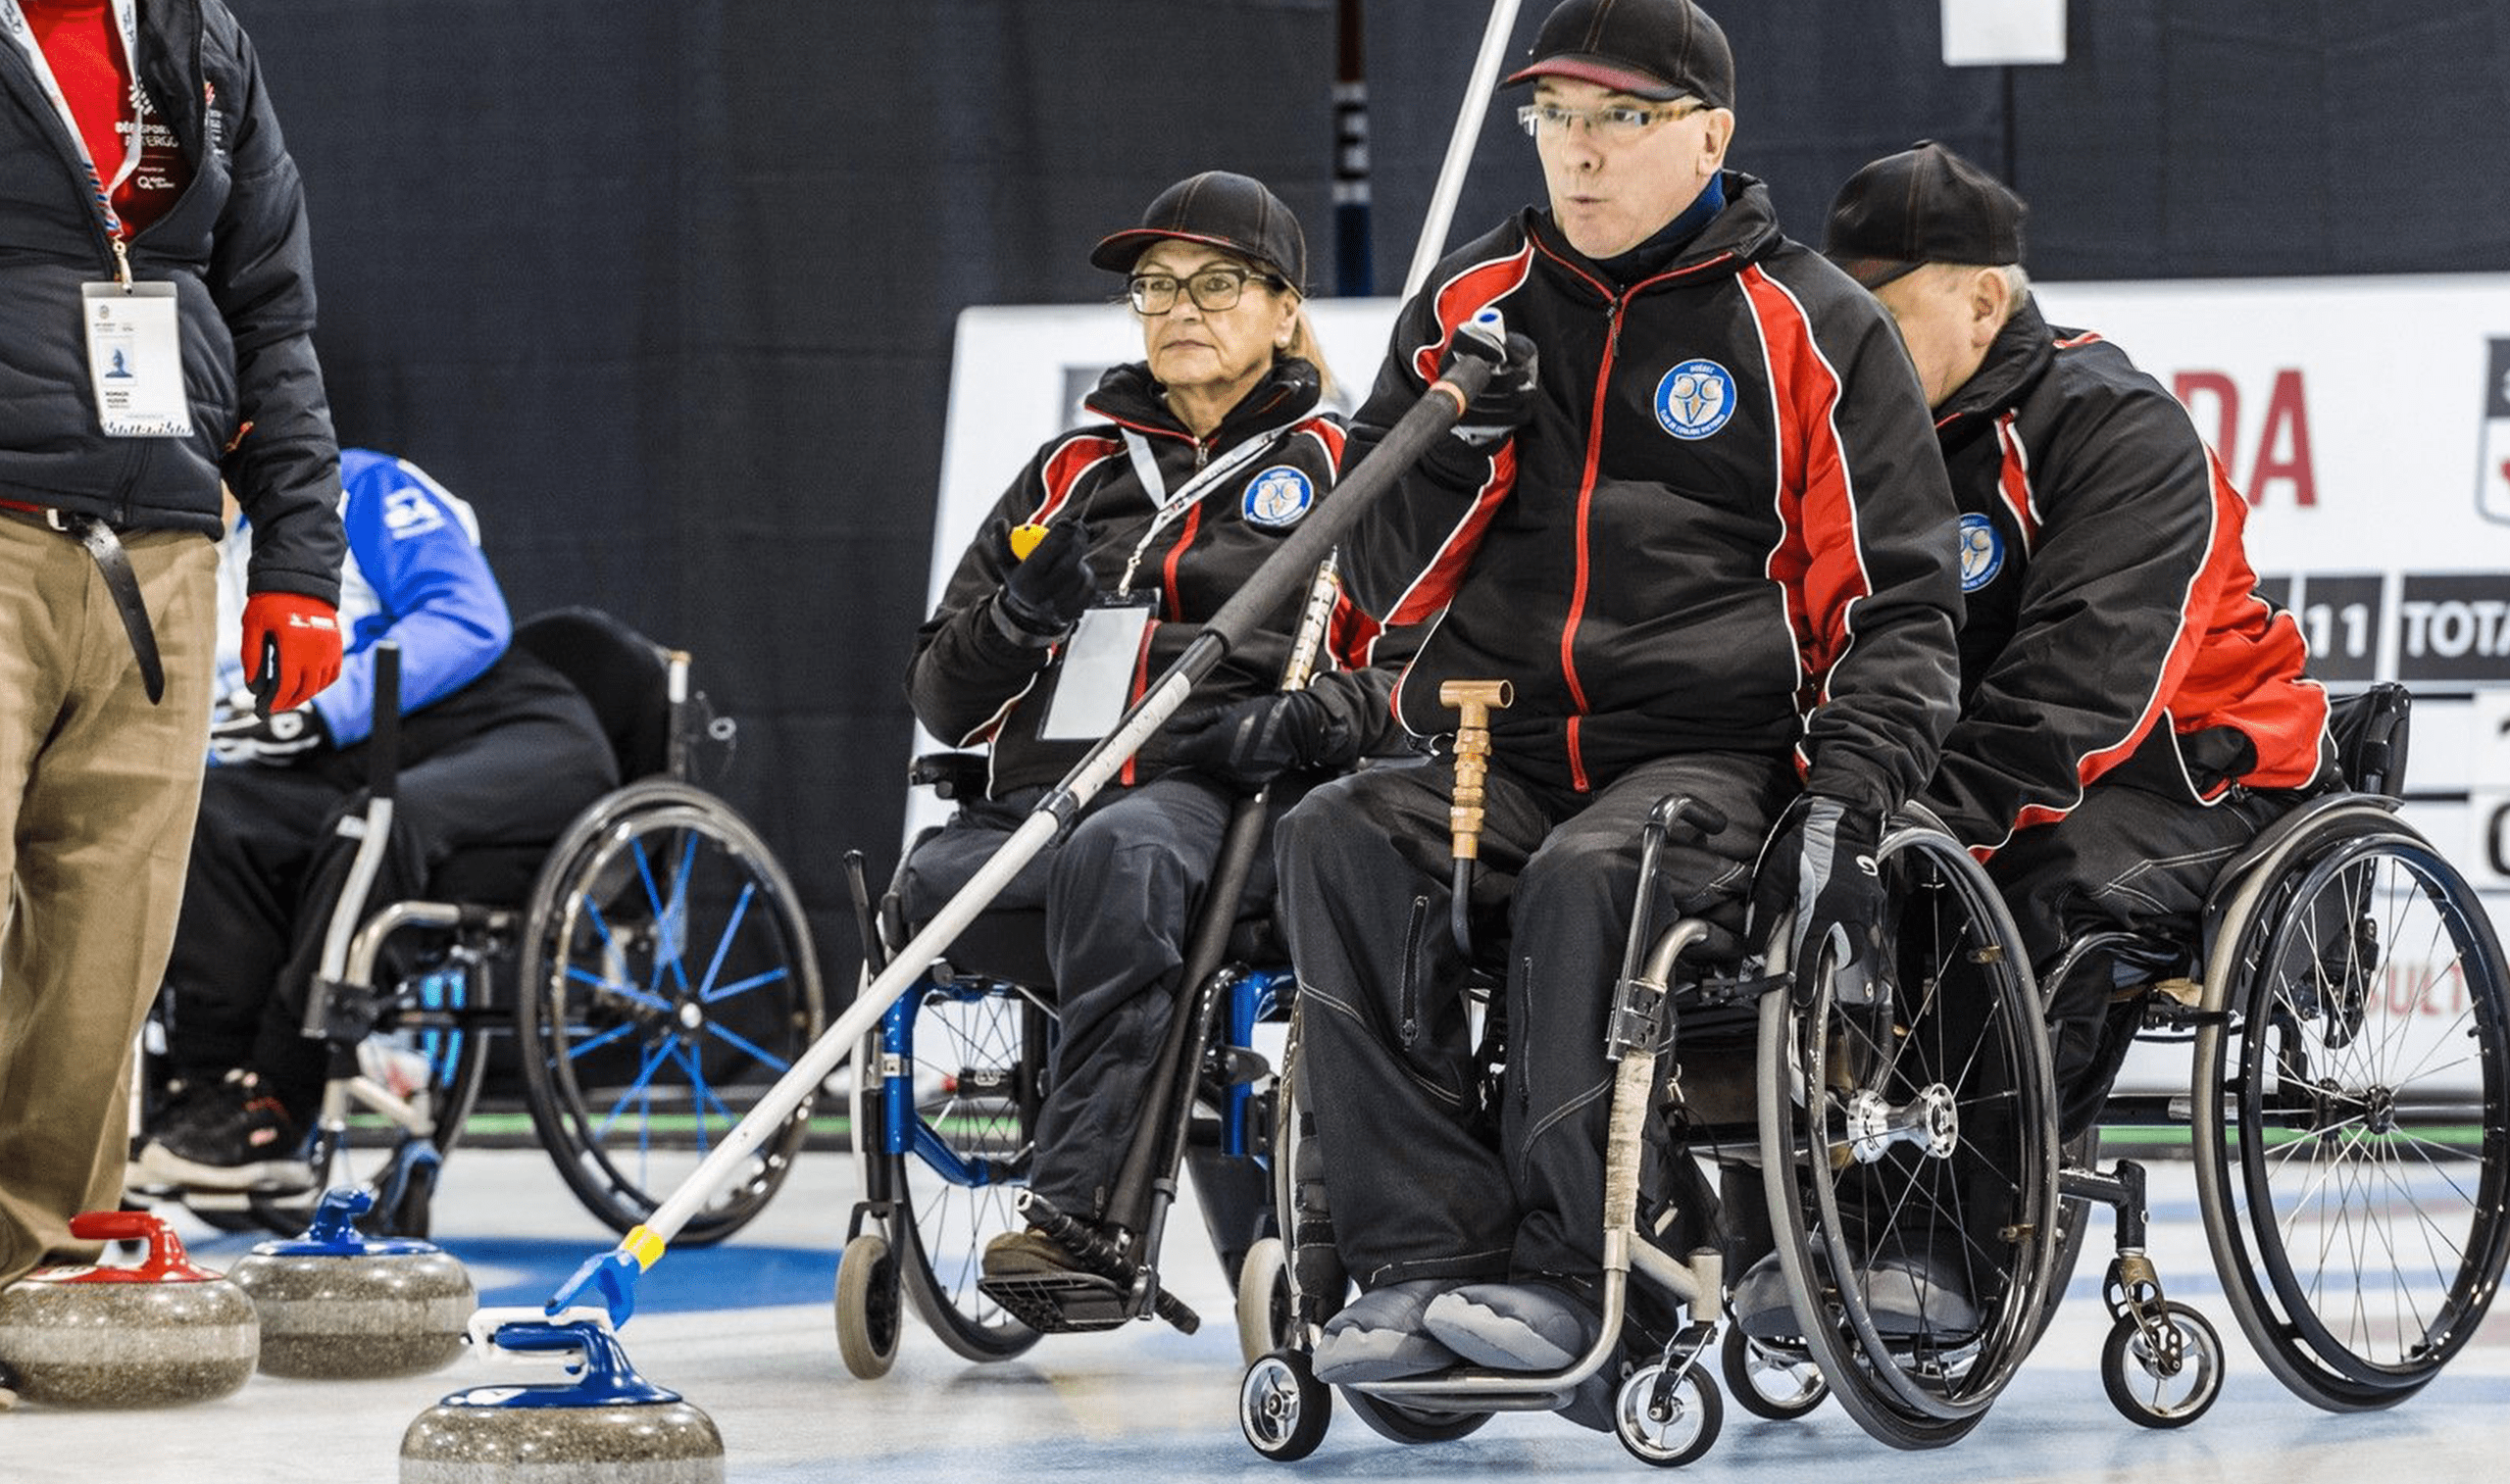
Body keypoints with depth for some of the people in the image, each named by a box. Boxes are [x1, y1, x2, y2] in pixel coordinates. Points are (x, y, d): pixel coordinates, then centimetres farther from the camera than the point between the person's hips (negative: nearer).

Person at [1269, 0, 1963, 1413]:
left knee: (1583, 884, -36)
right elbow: (1387, 582, 16)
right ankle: (1431, 1257, -31)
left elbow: (1897, 603, 1)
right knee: (1339, 842, -28)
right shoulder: (1472, 306, 15)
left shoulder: (1811, 328, 4)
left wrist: (1845, 803, -13)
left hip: (1716, 753, -4)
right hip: (1495, 751, 4)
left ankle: (1565, 1276, -29)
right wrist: (1465, 443, -3)